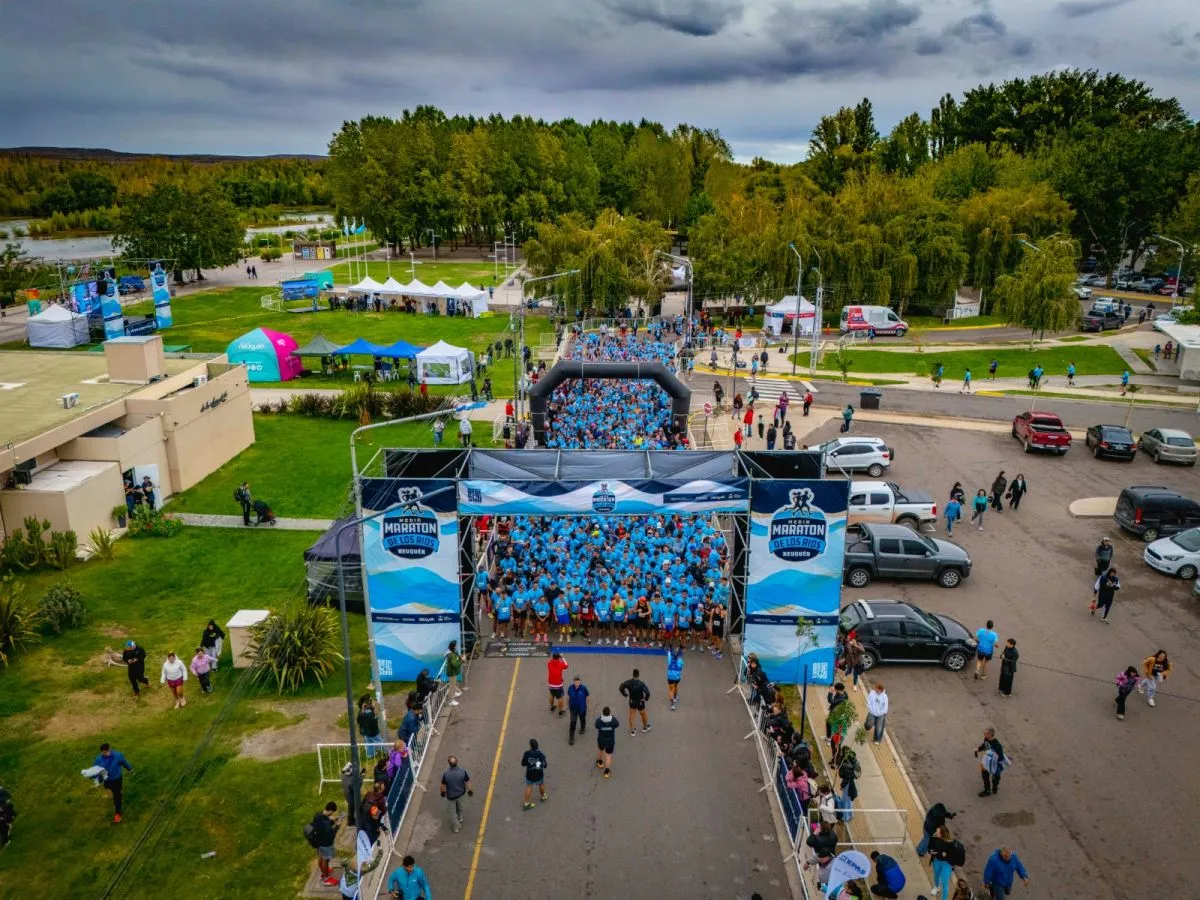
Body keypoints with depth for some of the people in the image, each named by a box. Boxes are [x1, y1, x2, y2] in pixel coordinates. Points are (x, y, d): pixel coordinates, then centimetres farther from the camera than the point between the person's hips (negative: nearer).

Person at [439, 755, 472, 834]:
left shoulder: (446, 774, -32)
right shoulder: (462, 771, -28)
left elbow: (443, 785, -15)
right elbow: (467, 782, -13)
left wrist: (442, 792, 6)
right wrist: (469, 790, 6)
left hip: (451, 795, -1)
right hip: (461, 794, 1)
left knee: (453, 811, 23)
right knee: (460, 808, 31)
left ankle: (456, 827, 37)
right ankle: (460, 818, 56)